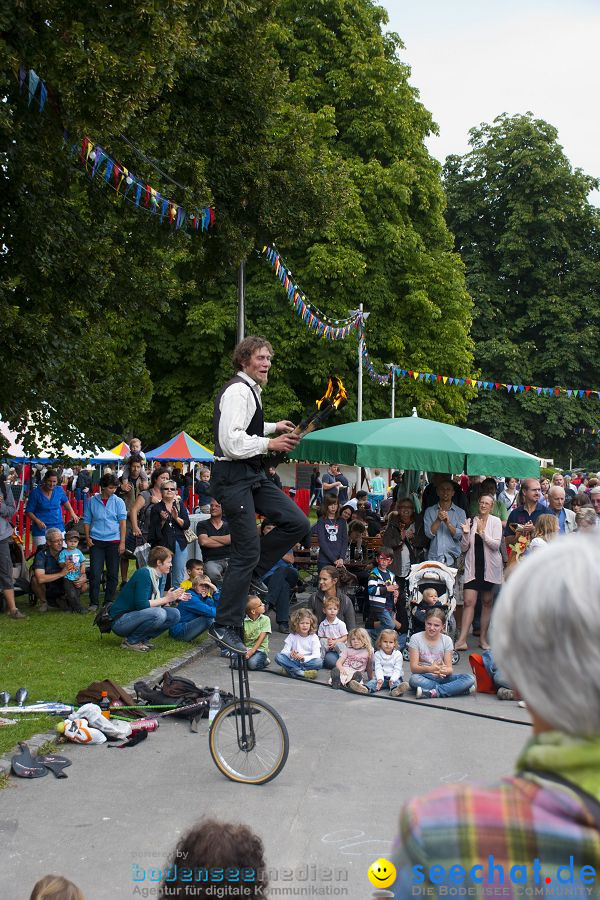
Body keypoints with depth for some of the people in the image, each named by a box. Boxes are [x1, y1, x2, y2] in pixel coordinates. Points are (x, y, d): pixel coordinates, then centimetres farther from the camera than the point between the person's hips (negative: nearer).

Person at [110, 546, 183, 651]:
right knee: (159, 614, -31)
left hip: (134, 617, 9)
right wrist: (166, 599, -18)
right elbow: (141, 605, -26)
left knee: (174, 614, -2)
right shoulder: (144, 574, -19)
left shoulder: (156, 576, 9)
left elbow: (153, 602, 10)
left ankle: (142, 639, 3)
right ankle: (130, 641, -12)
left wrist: (174, 598, 3)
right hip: (120, 621, -9)